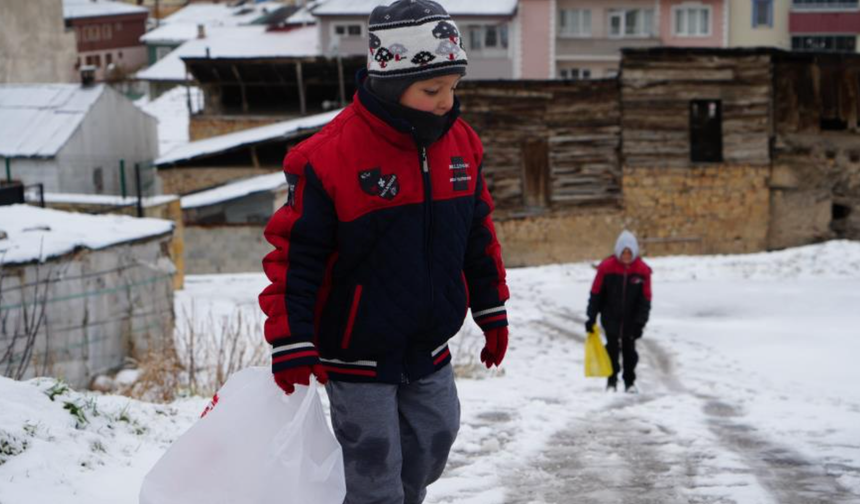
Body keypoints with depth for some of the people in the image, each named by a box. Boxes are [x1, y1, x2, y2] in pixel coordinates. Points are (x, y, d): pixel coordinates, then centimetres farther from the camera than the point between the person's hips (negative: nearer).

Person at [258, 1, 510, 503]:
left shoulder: (462, 144, -1)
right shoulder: (329, 155, -21)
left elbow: (478, 233, 12)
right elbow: (293, 251, -16)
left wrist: (492, 311, 16)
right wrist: (291, 343, -19)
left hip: (430, 353, 6)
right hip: (358, 357, -6)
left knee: (429, 453, 17)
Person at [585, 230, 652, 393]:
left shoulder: (642, 270, -10)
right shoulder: (606, 267, -13)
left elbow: (645, 299, -4)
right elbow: (596, 294, -5)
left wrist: (640, 322, -9)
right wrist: (591, 318, -5)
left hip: (630, 319, 1)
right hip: (610, 317, -1)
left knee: (629, 349, 8)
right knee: (612, 347, -2)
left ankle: (630, 382, 19)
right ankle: (611, 381, 8)